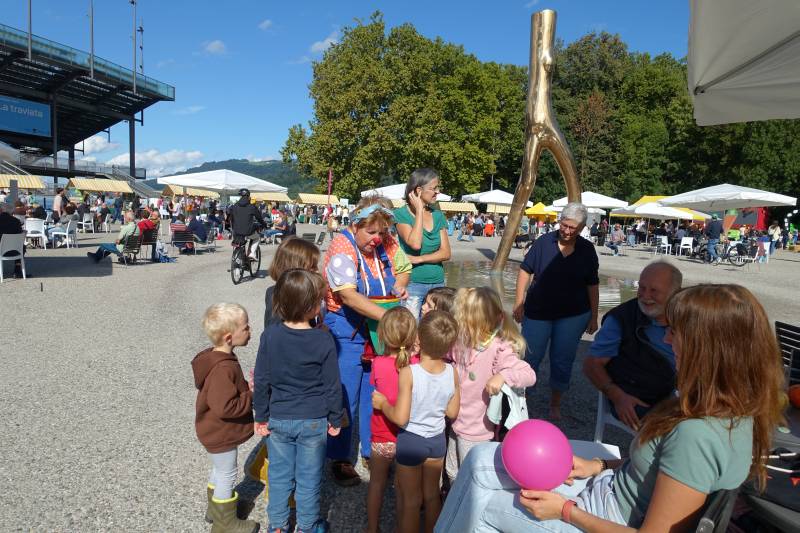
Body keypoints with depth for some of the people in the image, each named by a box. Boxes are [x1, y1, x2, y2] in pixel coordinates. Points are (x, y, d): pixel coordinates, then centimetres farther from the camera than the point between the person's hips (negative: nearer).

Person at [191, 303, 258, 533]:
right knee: (227, 474, 9)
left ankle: (216, 507, 48)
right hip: (221, 434, -10)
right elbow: (225, 407, -35)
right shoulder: (223, 369, -34)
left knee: (220, 469, 27)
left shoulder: (217, 357, -1)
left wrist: (247, 386, -3)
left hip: (215, 431, 10)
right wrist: (252, 396, -25)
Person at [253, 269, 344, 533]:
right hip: (314, 422, -2)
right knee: (309, 477, 15)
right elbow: (332, 385, -9)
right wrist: (335, 419, 4)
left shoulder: (270, 335, -12)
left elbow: (261, 381, -6)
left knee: (279, 475, 19)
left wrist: (261, 417, 6)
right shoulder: (323, 340, -17)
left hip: (278, 420, 2)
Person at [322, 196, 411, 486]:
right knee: (346, 397, 3)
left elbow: (404, 268, 18)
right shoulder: (341, 248, -19)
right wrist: (387, 316, -38)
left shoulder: (387, 243, 0)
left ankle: (373, 451, 33)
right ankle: (340, 459, 22)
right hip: (347, 333, -6)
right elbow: (349, 296, -29)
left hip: (379, 331, 6)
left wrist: (399, 286, -5)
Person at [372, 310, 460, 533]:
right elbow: (452, 413, -3)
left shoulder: (408, 373, -28)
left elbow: (400, 418, -26)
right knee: (432, 495, 26)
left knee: (411, 501, 16)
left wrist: (382, 403, -9)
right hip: (437, 439, 4)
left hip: (411, 440, -4)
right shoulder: (452, 372, -15)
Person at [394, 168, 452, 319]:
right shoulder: (401, 214, -6)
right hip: (412, 283, -5)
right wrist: (419, 210, -14)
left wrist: (418, 259, -13)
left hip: (437, 283, 5)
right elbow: (415, 243, -22)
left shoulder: (438, 215, 8)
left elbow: (446, 253, 1)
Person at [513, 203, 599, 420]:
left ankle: (555, 405, 27)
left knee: (562, 361, 10)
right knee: (530, 357, 5)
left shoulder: (587, 250, -1)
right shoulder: (544, 242, -7)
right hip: (538, 312, -1)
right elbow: (525, 271, -2)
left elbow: (592, 285, 6)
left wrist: (594, 316, 5)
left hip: (573, 316, 1)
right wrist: (519, 304, -5)